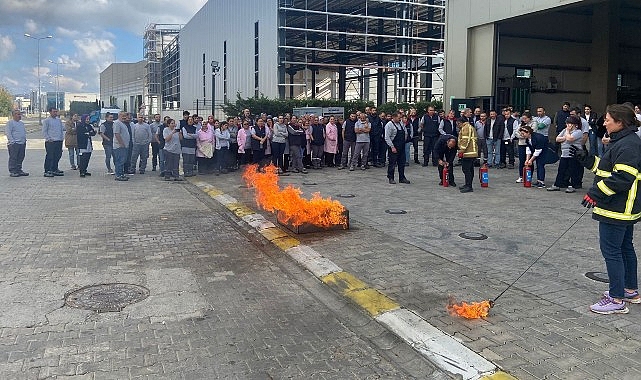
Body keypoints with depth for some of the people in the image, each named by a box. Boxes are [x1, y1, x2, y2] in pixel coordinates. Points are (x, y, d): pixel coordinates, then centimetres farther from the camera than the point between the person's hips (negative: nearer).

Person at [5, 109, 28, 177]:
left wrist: (25, 140, 14)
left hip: (22, 143, 8)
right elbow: (8, 133, -11)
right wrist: (12, 141, -17)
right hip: (14, 144, -7)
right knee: (13, 158, -5)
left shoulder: (22, 123, 18)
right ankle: (12, 172, -1)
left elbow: (24, 132, 27)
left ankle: (19, 171, 17)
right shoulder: (10, 123, -5)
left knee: (20, 158, 10)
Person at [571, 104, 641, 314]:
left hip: (617, 210, -11)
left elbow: (622, 178, -27)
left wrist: (596, 192, -24)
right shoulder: (621, 141, 14)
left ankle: (616, 300, -1)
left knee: (611, 250, -7)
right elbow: (606, 167, 20)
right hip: (624, 209, 11)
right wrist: (586, 158, 13)